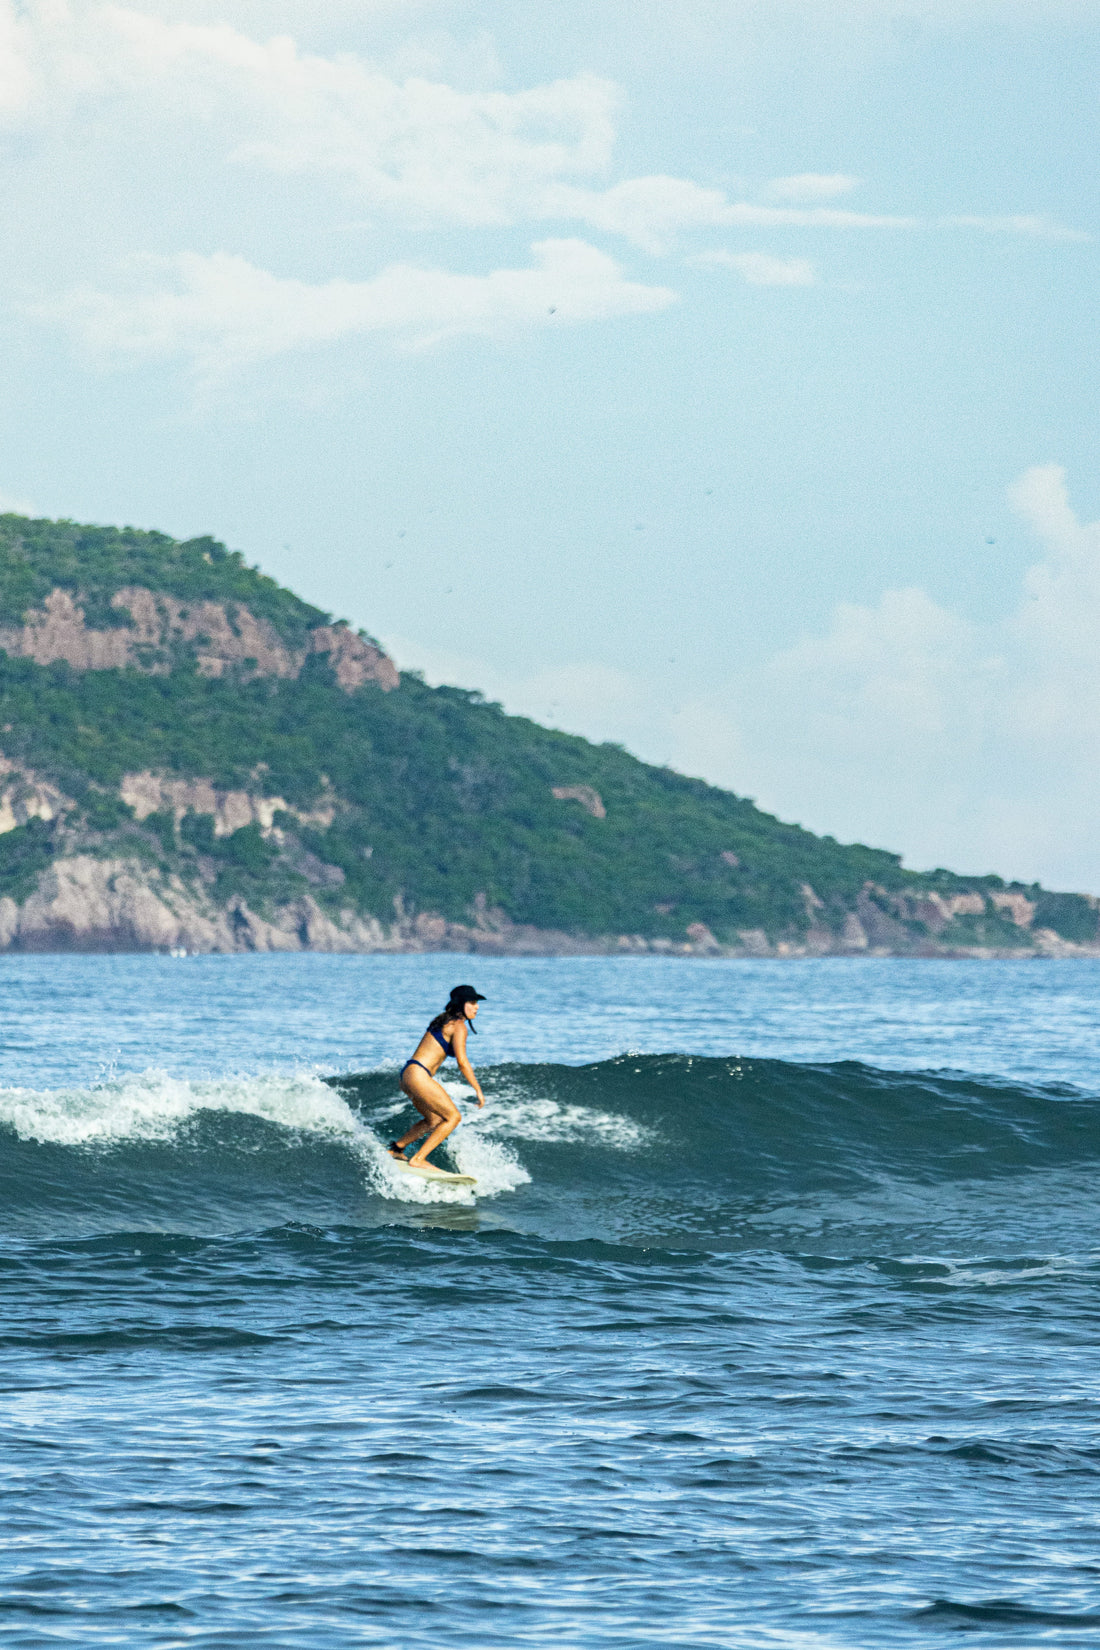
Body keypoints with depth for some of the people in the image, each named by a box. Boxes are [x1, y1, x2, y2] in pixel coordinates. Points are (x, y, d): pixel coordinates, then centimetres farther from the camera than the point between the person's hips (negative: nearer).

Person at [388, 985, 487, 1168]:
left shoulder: (444, 1021, 21)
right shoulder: (459, 1026, -8)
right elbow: (462, 1062, -16)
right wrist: (478, 1090, -11)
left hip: (408, 1072, 10)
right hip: (417, 1075, -10)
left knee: (434, 1120, 24)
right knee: (454, 1117, -6)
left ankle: (396, 1148, 29)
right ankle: (418, 1160, -10)